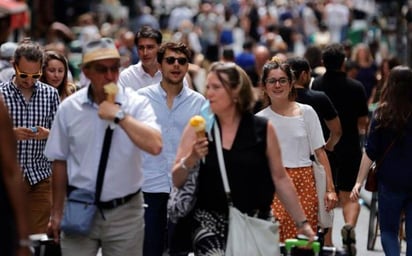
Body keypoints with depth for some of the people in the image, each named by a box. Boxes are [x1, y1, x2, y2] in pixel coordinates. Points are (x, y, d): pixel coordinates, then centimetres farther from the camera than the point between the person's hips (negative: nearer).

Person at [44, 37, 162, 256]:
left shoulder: (136, 104, -6)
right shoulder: (69, 108, 1)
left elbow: (155, 146, -22)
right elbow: (60, 162, 9)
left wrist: (119, 115, -22)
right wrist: (57, 213, 11)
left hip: (125, 212, -1)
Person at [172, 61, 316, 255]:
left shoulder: (263, 129, 1)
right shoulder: (197, 129, 2)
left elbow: (280, 178, 7)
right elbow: (177, 181, 2)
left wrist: (302, 223, 7)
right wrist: (190, 159, -18)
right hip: (210, 220, -1)